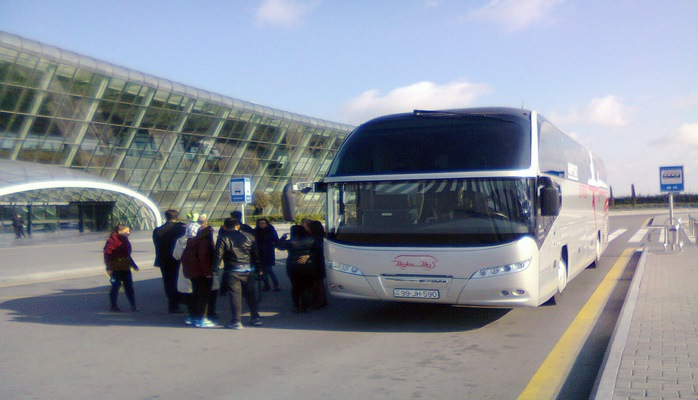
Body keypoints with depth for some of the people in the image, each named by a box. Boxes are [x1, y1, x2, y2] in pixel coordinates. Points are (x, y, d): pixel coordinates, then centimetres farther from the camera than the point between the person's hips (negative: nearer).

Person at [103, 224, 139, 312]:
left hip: (125, 268, 8)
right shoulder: (112, 241, -14)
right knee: (116, 286, 0)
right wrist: (109, 268, -21)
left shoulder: (125, 240, 13)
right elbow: (107, 254, -17)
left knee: (129, 287, 6)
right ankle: (114, 306, 11)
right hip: (116, 269, -7)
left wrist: (133, 265, 25)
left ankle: (133, 305, 9)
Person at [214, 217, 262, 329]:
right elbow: (256, 254, 9)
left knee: (235, 295, 0)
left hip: (232, 271, -3)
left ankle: (236, 321, -1)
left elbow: (218, 255, -9)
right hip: (248, 271, 4)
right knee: (250, 294, 15)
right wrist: (258, 267, 15)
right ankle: (255, 318, 20)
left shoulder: (222, 238, -3)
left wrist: (215, 269, -3)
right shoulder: (249, 236, 7)